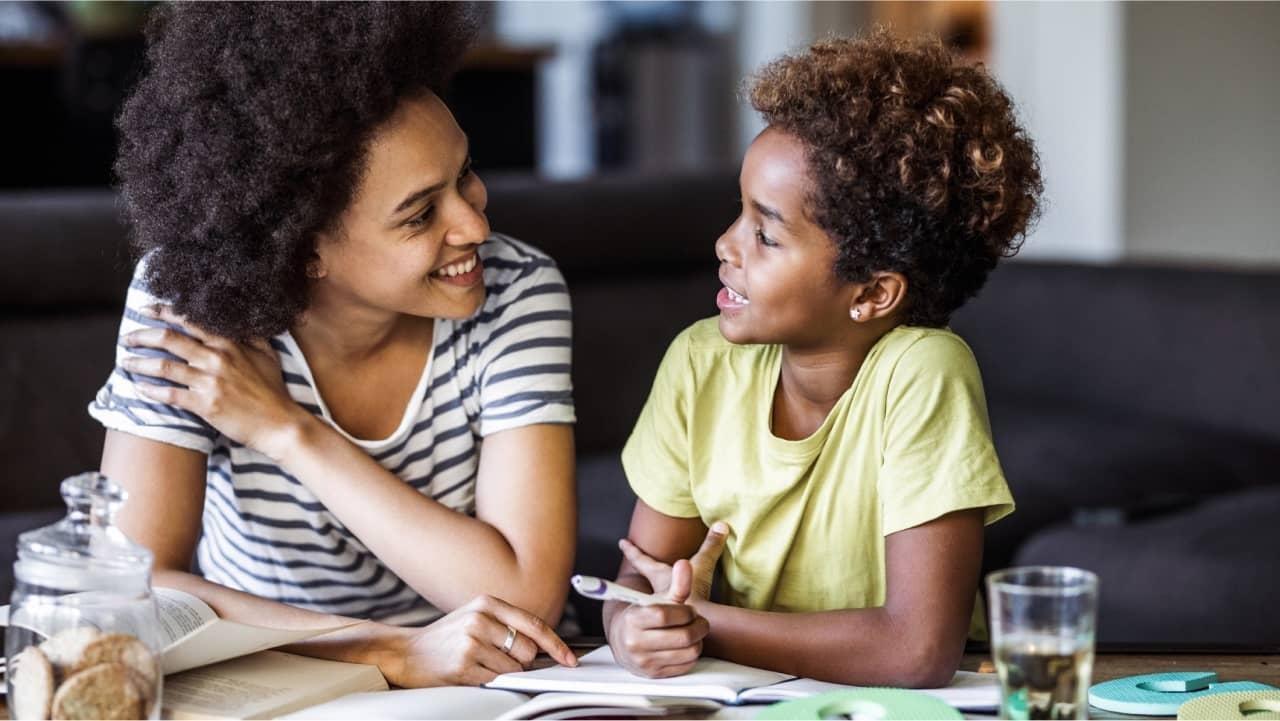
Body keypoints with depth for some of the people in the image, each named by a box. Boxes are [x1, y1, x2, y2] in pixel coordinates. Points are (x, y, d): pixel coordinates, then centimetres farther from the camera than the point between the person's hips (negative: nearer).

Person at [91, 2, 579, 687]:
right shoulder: (184, 294, -15)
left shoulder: (517, 294, -13)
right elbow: (134, 586, -20)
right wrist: (396, 654, -30)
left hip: (491, 688, 0)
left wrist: (286, 429, -20)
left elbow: (528, 594, -20)